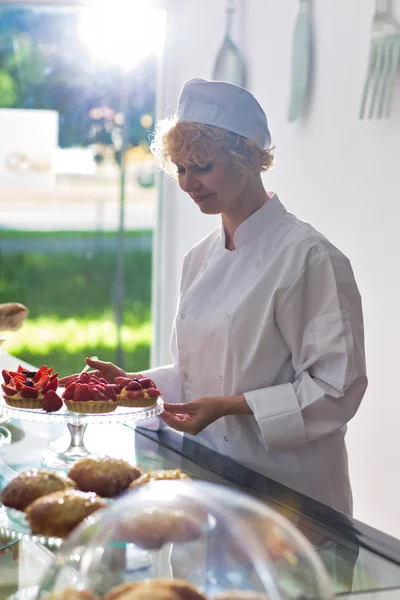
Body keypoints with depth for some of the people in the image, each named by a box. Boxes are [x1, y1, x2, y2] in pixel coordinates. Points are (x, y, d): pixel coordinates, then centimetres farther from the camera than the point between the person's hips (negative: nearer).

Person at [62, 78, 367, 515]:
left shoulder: (308, 258, -16)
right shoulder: (200, 258, 8)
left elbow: (337, 388, -17)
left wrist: (231, 406, -23)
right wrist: (134, 382, 0)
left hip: (288, 491, -6)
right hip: (209, 477, 6)